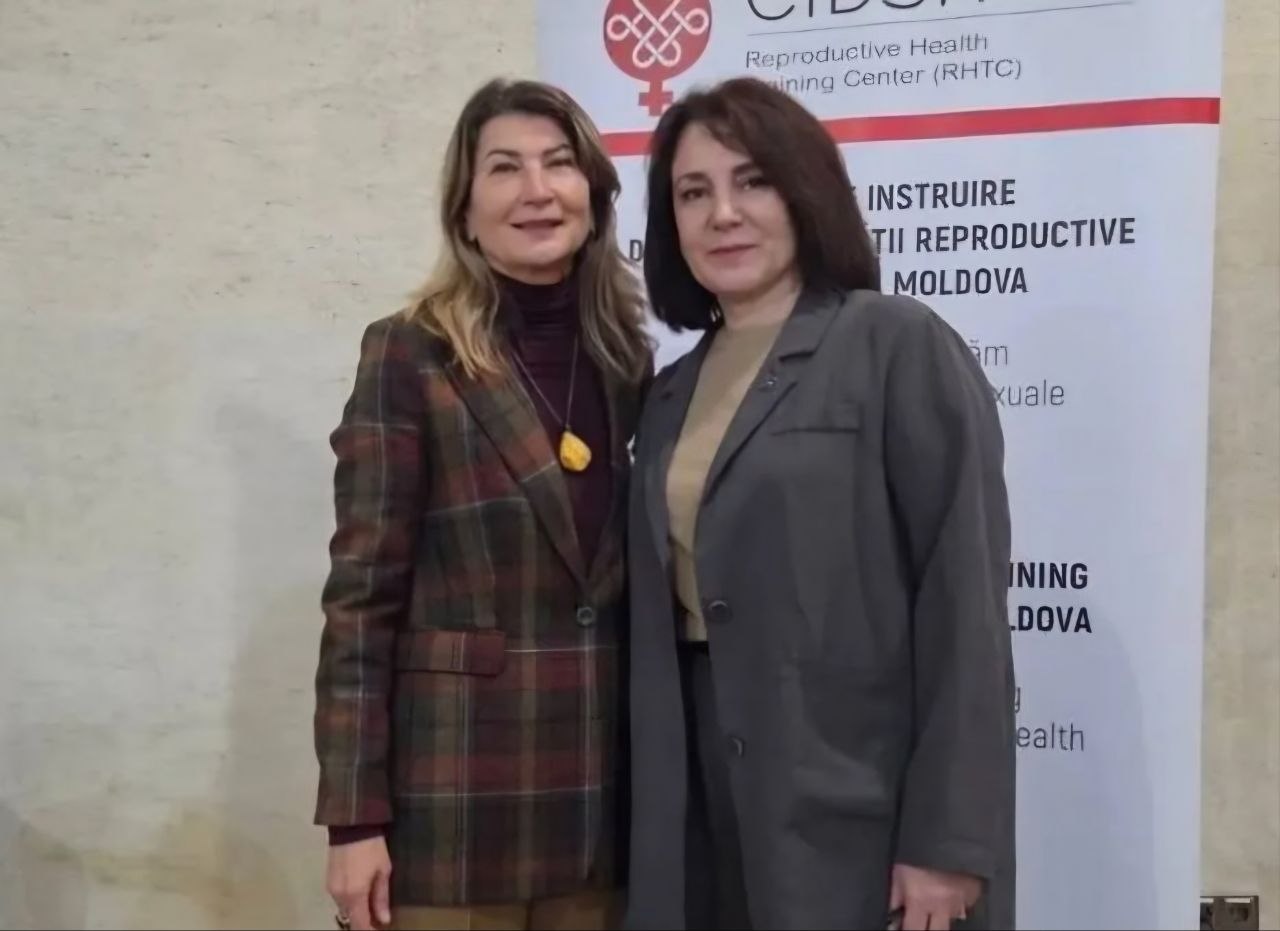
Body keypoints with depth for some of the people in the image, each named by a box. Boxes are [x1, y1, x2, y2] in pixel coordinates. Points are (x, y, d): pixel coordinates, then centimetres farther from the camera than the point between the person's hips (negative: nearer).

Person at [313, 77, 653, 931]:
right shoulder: (410, 357, -7)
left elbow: (635, 578, 11)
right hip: (456, 798, -4)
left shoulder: (628, 357, 7)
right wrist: (355, 818, -11)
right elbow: (361, 598, -9)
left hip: (605, 795, 5)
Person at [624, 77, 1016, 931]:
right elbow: (659, 613, 13)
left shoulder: (902, 348, -7)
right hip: (703, 818, 6)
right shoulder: (673, 396, 12)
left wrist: (948, 841, -16)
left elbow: (966, 601, -12)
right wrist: (654, 826, 10)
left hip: (863, 817, -5)